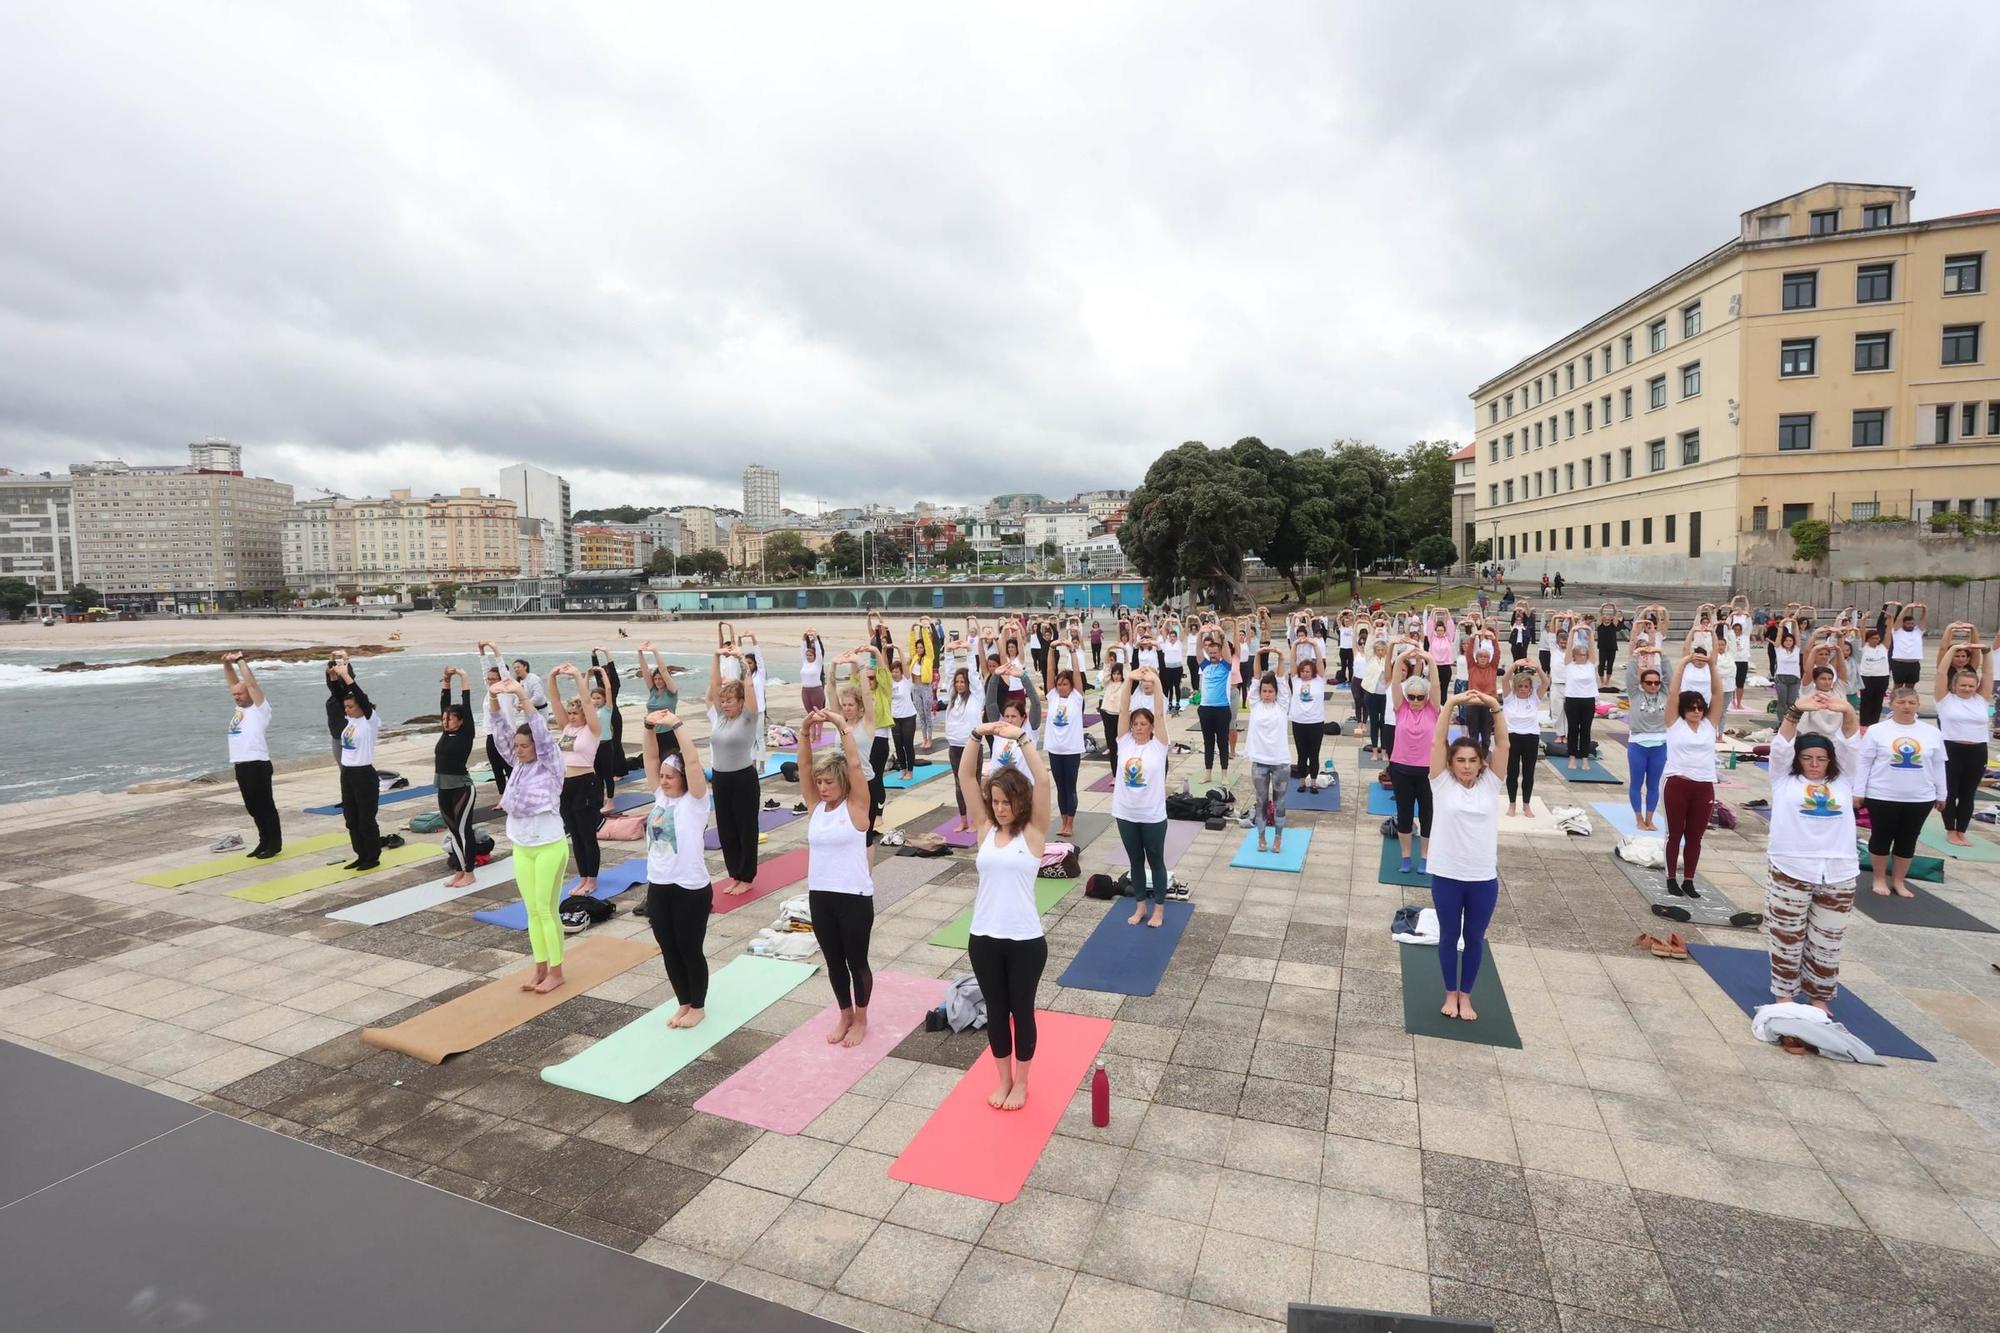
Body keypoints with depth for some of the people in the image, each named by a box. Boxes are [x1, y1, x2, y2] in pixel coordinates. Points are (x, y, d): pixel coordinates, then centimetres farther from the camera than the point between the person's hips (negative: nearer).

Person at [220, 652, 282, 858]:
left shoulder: (259, 708, -6)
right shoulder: (240, 708, 15)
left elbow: (251, 683, -15)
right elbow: (233, 682, 18)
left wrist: (240, 660, -11)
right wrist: (227, 663, 6)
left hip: (257, 765, -8)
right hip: (240, 766, 8)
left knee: (265, 806, -1)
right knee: (252, 808, 13)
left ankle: (275, 844, 5)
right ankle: (264, 842, 22)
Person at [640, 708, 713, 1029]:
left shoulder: (695, 800, -10)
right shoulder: (660, 796, 5)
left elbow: (692, 763, -24)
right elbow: (651, 758, 0)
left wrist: (676, 726, -26)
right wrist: (650, 727, -15)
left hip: (691, 888, -6)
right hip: (658, 886, 6)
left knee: (690, 950, 8)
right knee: (669, 949, 16)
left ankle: (698, 1006, 26)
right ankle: (684, 1003, 33)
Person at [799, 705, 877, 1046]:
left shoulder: (855, 806, -9)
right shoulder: (817, 805, 3)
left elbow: (855, 765, -21)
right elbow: (804, 766, -5)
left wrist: (842, 726, -21)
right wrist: (805, 730, -17)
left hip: (854, 896, -5)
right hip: (819, 895, 5)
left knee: (856, 960, 10)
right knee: (833, 961, 17)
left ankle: (860, 1020, 29)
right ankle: (845, 1015, 36)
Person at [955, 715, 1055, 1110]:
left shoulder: (1033, 833, -6)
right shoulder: (985, 829, 2)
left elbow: (1043, 782, -21)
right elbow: (965, 778, -5)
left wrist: (1021, 739, -26)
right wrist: (977, 735, -17)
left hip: (1025, 940, -3)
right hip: (984, 937, 3)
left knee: (1022, 1010, 13)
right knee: (995, 1010, 16)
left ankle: (1021, 1082, 34)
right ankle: (1003, 1079, 37)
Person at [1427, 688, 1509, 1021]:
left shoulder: (1490, 783, 0)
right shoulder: (1442, 783, -4)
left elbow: (1503, 745, -9)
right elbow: (1437, 742, -13)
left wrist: (1494, 705, -22)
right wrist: (1450, 703, -22)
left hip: (1484, 877, 1)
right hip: (1446, 875, -1)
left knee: (1475, 938, 13)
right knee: (1449, 935, 13)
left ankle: (1466, 995, 31)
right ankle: (1450, 993, 31)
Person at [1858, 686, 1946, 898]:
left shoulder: (1932, 733, 4)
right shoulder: (1876, 731, -6)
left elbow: (1938, 765, 11)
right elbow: (1864, 762, -4)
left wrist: (1942, 794, 13)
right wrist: (1857, 792, -6)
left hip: (1920, 799, 3)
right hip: (1882, 797, -3)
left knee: (1907, 841, 11)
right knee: (1881, 838, 6)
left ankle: (1899, 881, 23)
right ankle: (1880, 879, 19)